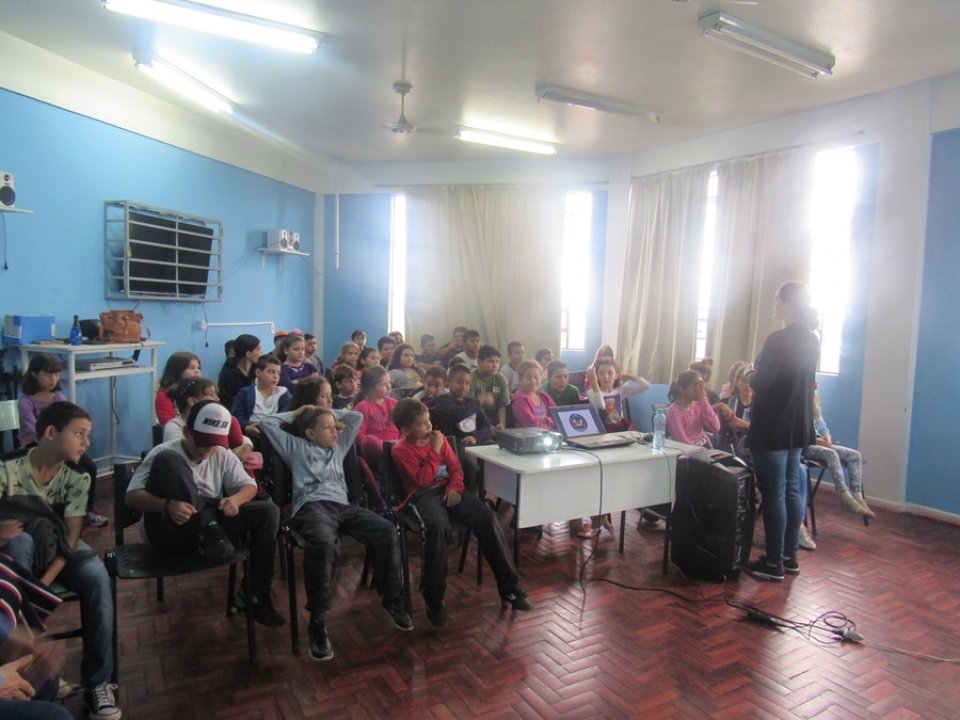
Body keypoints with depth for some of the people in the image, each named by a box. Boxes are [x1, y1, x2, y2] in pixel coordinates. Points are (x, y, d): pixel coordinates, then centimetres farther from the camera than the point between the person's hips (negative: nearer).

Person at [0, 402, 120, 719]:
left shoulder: (77, 478, -10)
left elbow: (72, 535, -16)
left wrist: (44, 582, -29)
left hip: (56, 547, 2)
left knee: (96, 576, -29)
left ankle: (97, 682, -18)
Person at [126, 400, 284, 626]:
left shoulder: (222, 455, 7)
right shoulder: (164, 453, -7)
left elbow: (249, 485, 8)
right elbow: (132, 496, -15)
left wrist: (236, 499, -17)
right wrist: (168, 505, -35)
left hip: (207, 528, 5)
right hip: (169, 531, -5)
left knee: (268, 511, -13)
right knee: (167, 460, -25)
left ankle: (255, 594, -6)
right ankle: (206, 529, -27)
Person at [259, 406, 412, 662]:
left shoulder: (339, 446, 32)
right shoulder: (297, 447, 22)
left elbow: (357, 417, 36)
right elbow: (268, 423, 18)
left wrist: (330, 413, 34)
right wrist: (296, 414, 28)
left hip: (342, 505, 5)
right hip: (312, 506, -4)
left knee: (387, 531, -22)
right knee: (323, 543, -40)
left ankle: (392, 598, -5)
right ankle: (317, 622, -30)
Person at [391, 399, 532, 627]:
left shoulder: (438, 438, 12)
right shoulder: (401, 450, -4)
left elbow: (455, 467, 11)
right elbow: (423, 480, -13)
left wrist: (455, 487, -8)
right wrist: (435, 451, -11)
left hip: (448, 490, 5)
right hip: (423, 496, -5)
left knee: (487, 516, -20)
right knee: (438, 527, -39)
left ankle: (509, 587, -12)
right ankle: (434, 600, -22)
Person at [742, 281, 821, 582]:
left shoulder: (778, 340, -18)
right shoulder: (812, 342, 8)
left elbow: (759, 383, -16)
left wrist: (753, 373, 4)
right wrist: (763, 371, 13)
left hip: (772, 428, -8)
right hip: (797, 426, 9)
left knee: (773, 494, -2)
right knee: (792, 491, 14)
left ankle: (774, 564, 6)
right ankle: (790, 556, 24)